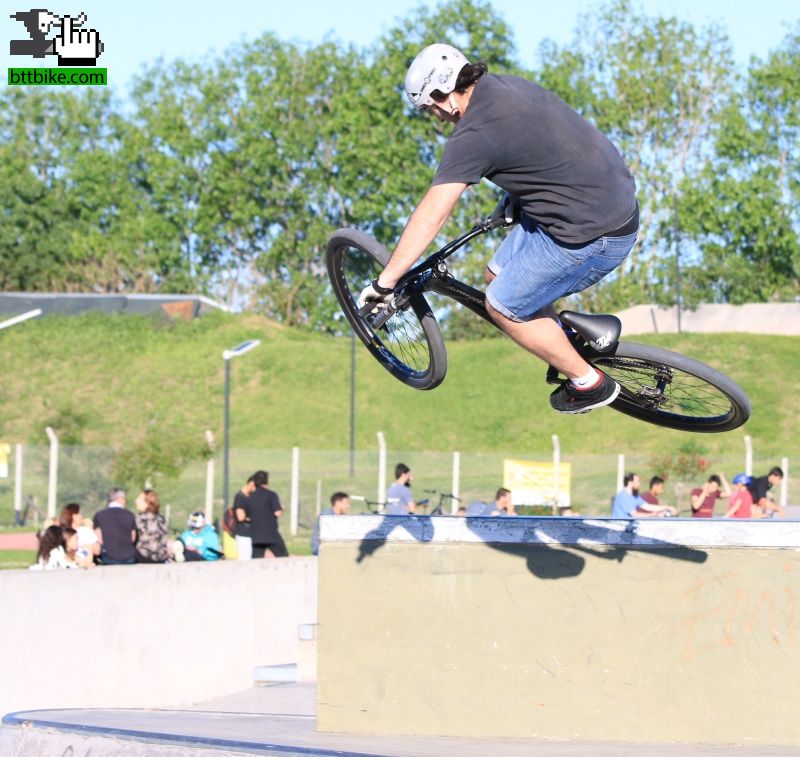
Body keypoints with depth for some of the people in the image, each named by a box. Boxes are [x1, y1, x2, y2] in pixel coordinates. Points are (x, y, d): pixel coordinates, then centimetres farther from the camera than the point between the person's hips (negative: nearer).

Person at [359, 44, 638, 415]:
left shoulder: (474, 134, -19)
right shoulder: (507, 86, 7)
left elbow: (430, 217, -18)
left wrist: (384, 283, -12)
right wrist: (512, 199, 43)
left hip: (594, 236, -9)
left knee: (502, 307, 6)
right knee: (498, 276, 19)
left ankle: (589, 383, 17)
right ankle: (565, 348, 32)